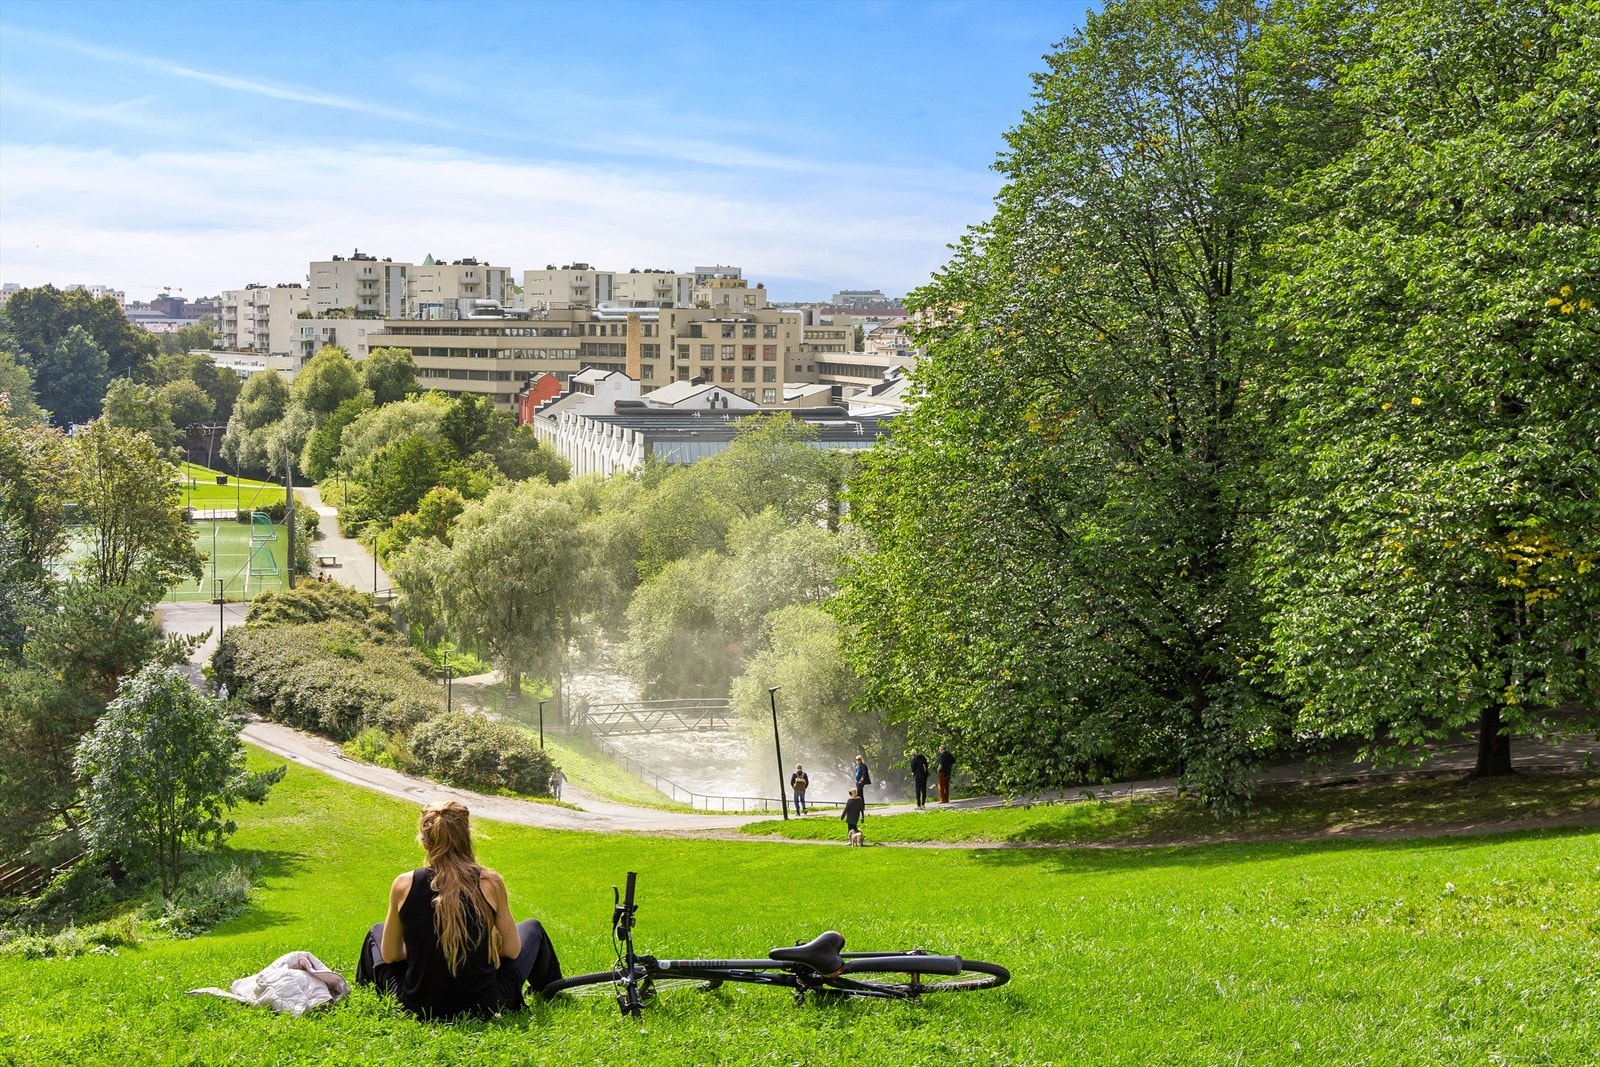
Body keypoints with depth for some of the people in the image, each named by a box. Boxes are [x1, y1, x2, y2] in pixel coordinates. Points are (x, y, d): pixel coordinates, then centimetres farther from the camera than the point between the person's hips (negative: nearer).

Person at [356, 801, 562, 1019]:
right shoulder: (490, 883, -11)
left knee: (377, 933, 31)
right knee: (531, 928, 27)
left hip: (418, 1008, 1)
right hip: (484, 1008, -1)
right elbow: (512, 950, -2)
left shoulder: (404, 884, -8)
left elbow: (389, 955, 2)